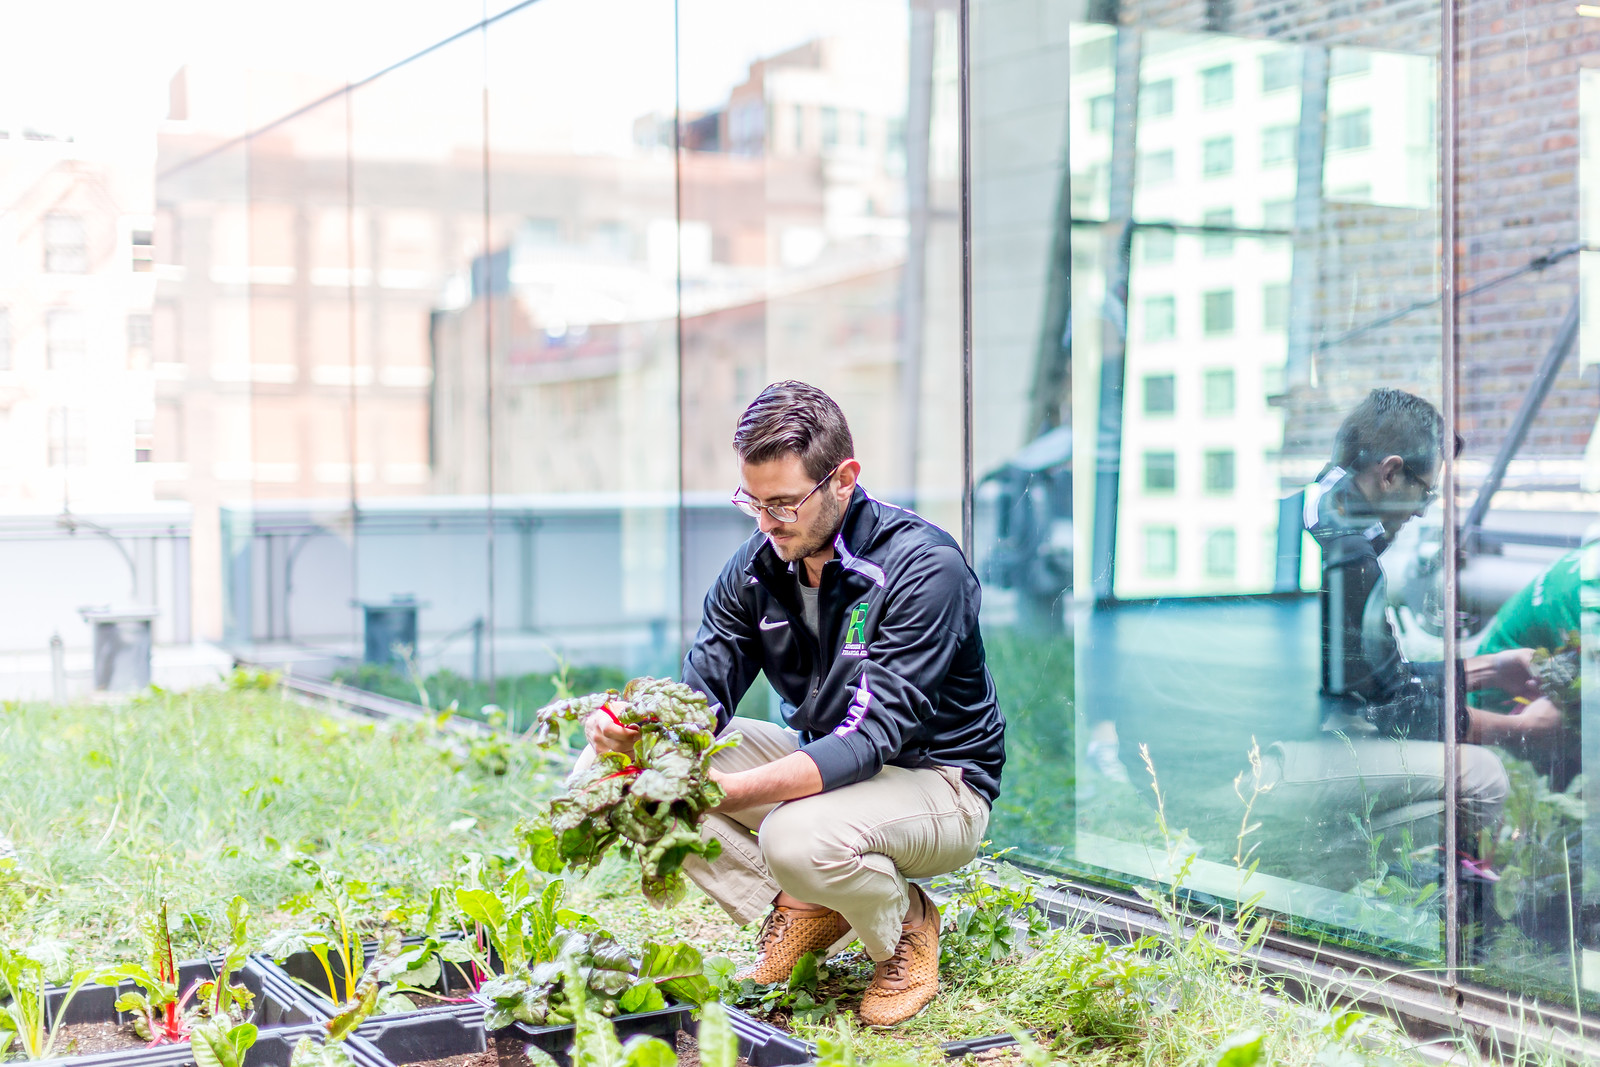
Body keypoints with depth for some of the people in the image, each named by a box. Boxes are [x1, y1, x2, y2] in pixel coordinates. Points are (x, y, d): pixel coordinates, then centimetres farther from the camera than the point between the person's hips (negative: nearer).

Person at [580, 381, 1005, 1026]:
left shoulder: (924, 568, -25)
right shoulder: (755, 567, -5)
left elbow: (870, 738, -33)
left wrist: (727, 790, -45)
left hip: (938, 780, -6)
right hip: (821, 761, 6)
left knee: (799, 837, -37)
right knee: (652, 763, -12)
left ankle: (906, 926, -3)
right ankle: (797, 912, -1)